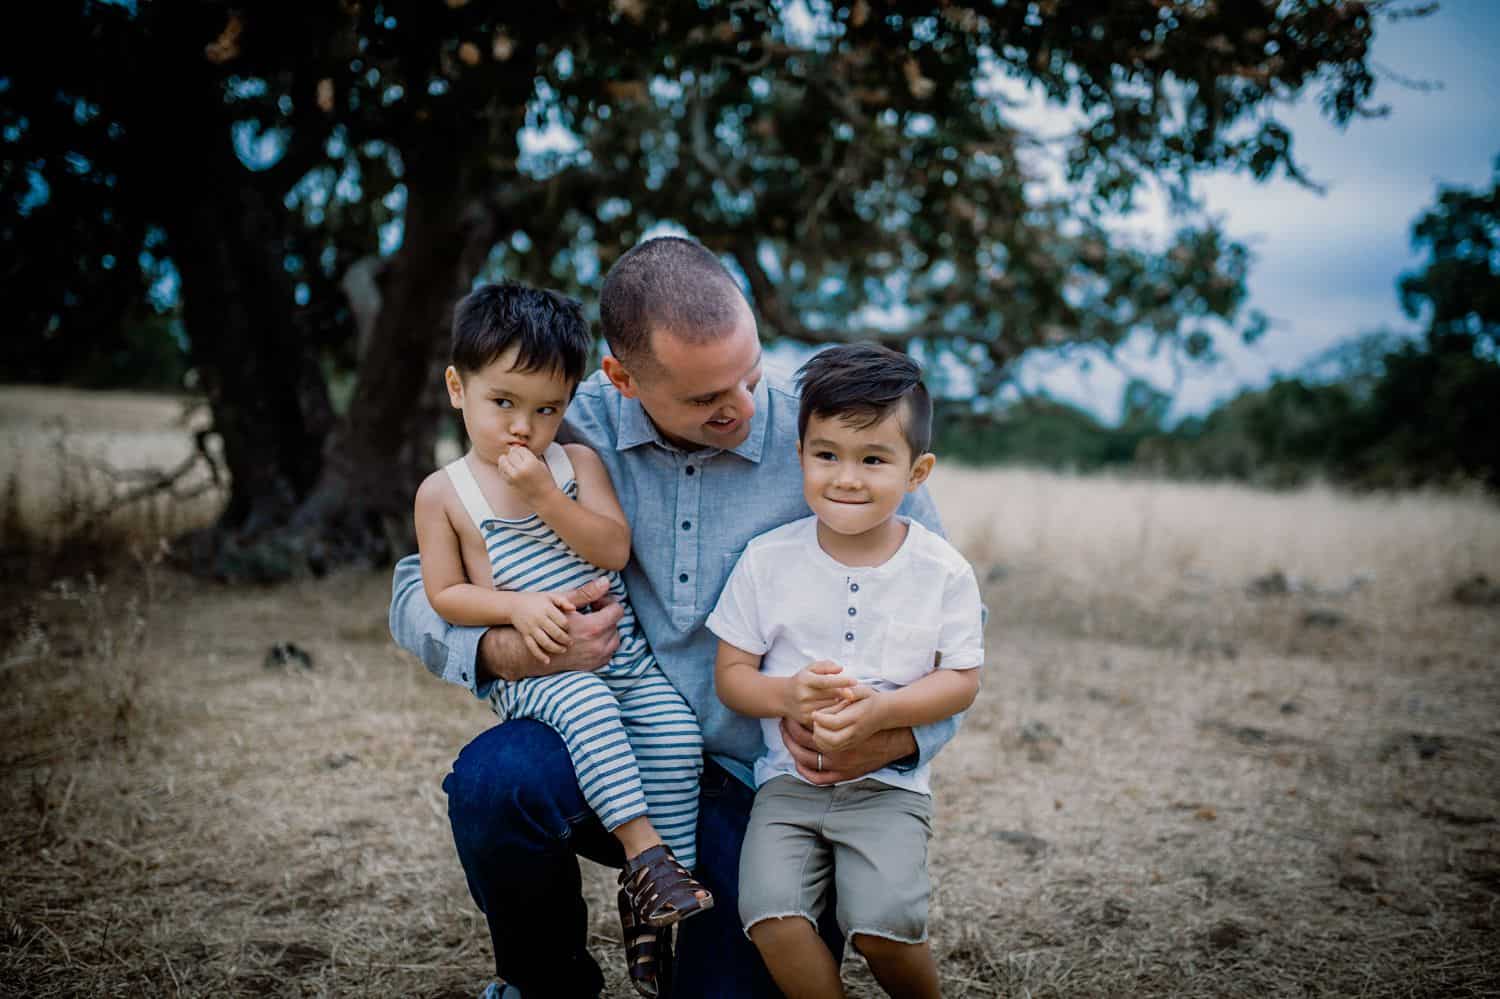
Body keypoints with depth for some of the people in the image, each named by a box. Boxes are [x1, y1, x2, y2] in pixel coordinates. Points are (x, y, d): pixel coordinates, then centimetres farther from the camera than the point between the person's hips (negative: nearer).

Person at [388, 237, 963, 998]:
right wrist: (508, 652, -23)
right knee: (492, 778, -29)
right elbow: (419, 591, -1)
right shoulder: (573, 433, -7)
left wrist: (890, 741, -22)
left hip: (763, 787, 0)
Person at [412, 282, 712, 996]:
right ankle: (645, 851, -27)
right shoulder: (444, 492, 4)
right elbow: (444, 595, 2)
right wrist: (517, 606, -15)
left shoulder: (578, 463, 8)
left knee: (678, 736, -16)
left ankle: (651, 894, -5)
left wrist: (543, 495, -14)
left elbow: (614, 549, -4)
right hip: (531, 669, -3)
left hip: (621, 651, 3)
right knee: (589, 708, -34)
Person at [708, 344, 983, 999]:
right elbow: (731, 675, 1)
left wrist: (879, 710, -19)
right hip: (789, 779, 1)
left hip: (890, 783, -1)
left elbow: (961, 681, -2)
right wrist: (788, 695, -20)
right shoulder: (768, 559, -2)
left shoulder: (943, 571, -3)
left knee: (881, 926, -19)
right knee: (772, 919, -20)